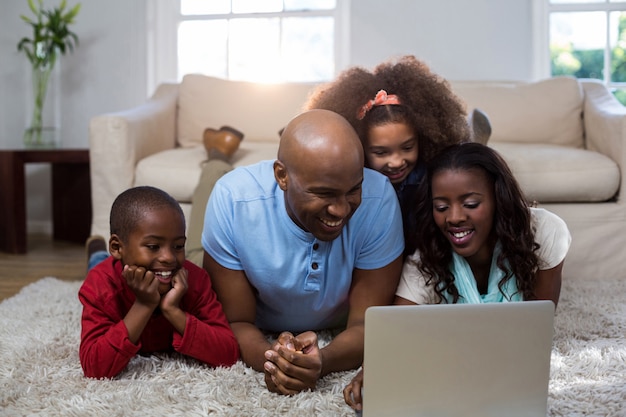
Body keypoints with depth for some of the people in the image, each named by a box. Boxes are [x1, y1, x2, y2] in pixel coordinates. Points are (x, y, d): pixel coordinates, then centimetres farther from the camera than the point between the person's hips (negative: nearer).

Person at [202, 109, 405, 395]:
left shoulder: (378, 199, -23)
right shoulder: (232, 200, -24)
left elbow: (367, 325, -19)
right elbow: (235, 321, -17)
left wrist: (321, 362, -41)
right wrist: (270, 358, -40)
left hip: (339, 347, 0)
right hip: (264, 341, 0)